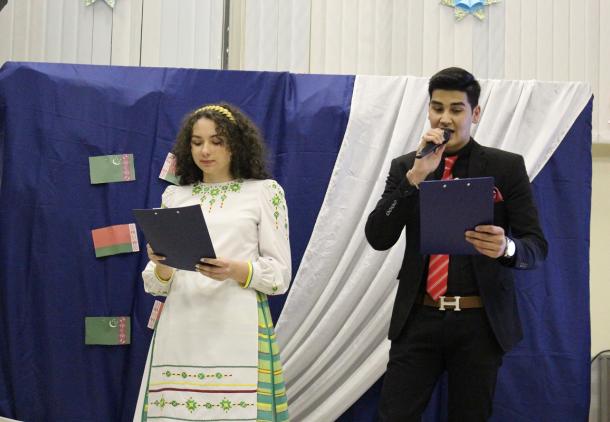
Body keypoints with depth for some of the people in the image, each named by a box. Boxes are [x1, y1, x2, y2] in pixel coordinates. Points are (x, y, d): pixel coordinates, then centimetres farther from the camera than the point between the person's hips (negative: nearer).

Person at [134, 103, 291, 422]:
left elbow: (280, 275, 0)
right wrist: (162, 267, -10)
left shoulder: (264, 192, 5)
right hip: (180, 331, 3)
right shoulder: (174, 196, 14)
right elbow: (155, 285, 12)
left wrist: (235, 270, -17)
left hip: (237, 331, -3)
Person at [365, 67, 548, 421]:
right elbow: (378, 238, -4)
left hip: (482, 322, -1)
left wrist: (507, 247, -26)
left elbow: (537, 245, -2)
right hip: (419, 319, 1)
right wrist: (416, 175, -14)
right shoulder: (405, 167, 7)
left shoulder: (507, 167, 2)